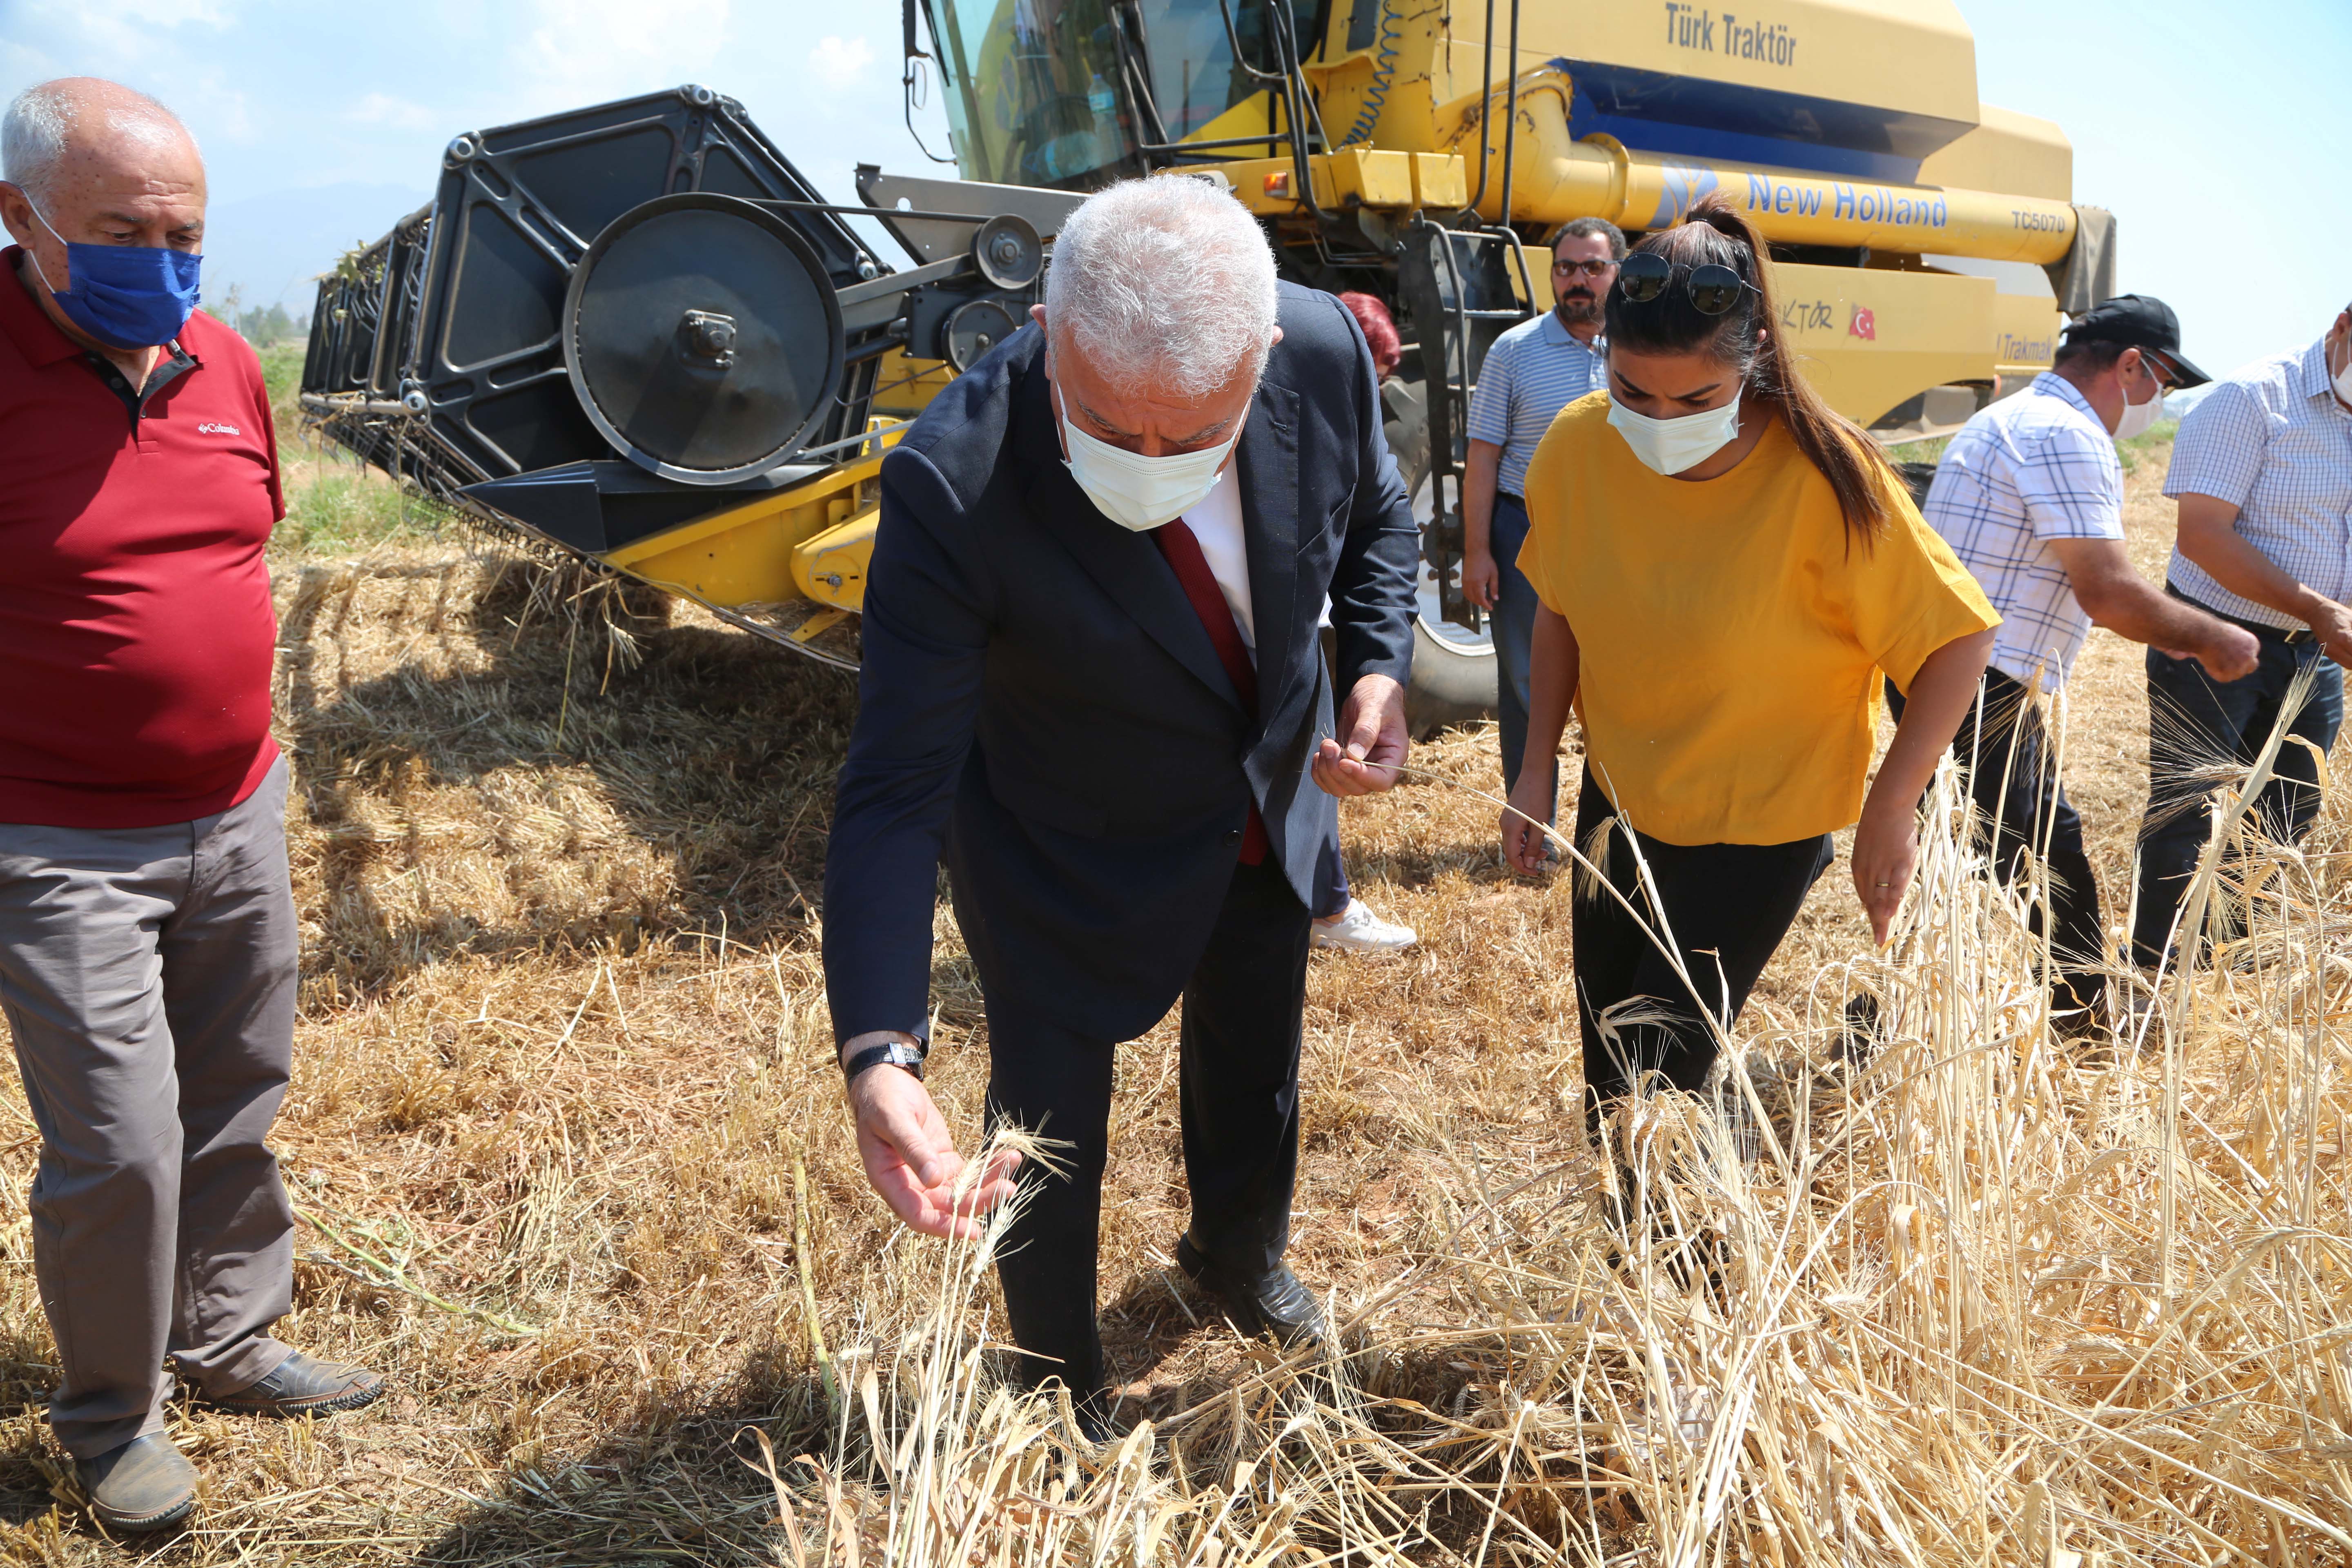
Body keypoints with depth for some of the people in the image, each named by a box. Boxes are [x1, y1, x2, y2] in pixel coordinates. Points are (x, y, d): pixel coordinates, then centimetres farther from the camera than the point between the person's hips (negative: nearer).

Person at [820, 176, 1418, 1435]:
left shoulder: (1324, 350, -25)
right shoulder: (953, 488, -38)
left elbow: (1375, 516, -1)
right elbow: (897, 789, -34)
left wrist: (1379, 672, -18)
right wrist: (880, 1053, -44)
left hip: (1274, 815, 5)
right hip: (1070, 867, -4)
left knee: (1254, 1065, 29)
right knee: (1049, 1145, 12)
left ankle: (1239, 1254, 64)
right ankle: (1064, 1397, 46)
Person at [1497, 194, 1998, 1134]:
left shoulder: (1823, 478, -25)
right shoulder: (1577, 449, -13)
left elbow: (1958, 640, -16)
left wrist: (1890, 809, -18)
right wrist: (1538, 769, 2)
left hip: (1760, 828, -4)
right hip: (1617, 806, 5)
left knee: (1655, 1088, -3)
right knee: (1604, 1080, 17)